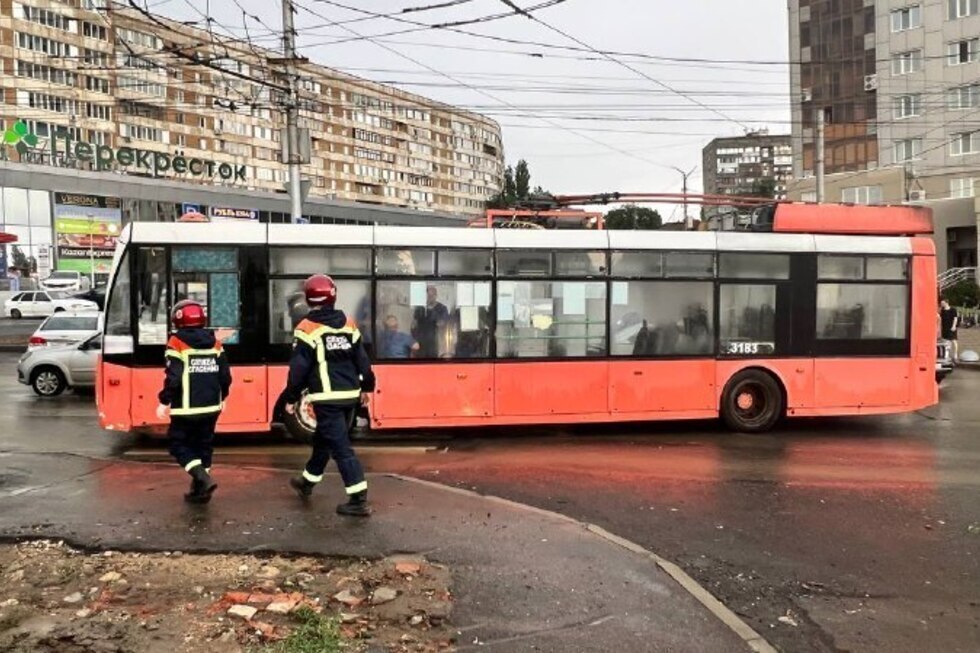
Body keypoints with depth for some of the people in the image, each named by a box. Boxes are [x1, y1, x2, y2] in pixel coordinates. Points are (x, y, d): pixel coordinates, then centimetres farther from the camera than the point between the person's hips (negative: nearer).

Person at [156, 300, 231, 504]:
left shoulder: (176, 343, -10)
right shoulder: (215, 343, 5)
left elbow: (173, 377, -16)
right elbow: (225, 375, 6)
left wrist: (164, 402, -5)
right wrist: (221, 397, 21)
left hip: (186, 409, -5)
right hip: (211, 407, 5)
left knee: (179, 444, 8)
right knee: (203, 445, 15)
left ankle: (203, 478, -11)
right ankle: (200, 490, 18)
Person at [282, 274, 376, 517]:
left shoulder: (307, 329, -10)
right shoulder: (349, 325, 7)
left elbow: (298, 368, -12)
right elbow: (362, 360, 11)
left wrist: (291, 398, -2)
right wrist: (367, 387, 22)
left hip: (327, 398, -7)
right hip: (350, 396, 7)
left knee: (341, 447, -6)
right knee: (323, 439, 23)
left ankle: (358, 500, -8)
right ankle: (307, 481, 42)